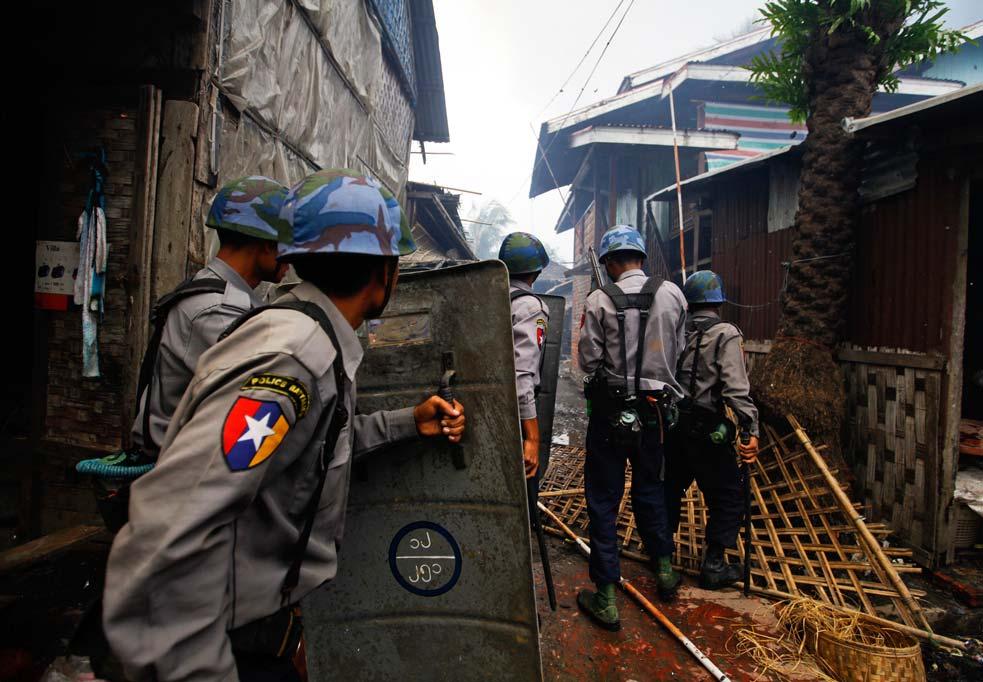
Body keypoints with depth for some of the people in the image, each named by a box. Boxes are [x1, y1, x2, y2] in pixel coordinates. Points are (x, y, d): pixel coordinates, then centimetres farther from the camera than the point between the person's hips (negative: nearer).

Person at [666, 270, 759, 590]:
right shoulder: (725, 334, -11)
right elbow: (736, 388, -19)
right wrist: (750, 430, -19)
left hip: (672, 421, 6)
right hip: (705, 428, -6)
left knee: (671, 485, 21)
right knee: (728, 494, 9)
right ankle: (714, 565, 12)